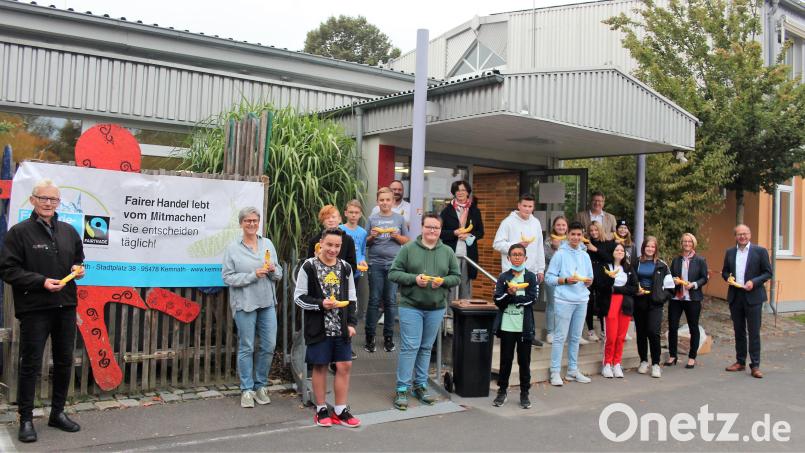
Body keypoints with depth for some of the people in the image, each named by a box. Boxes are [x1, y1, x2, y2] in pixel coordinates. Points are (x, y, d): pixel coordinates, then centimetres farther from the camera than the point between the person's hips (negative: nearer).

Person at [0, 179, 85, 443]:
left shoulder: (68, 231, 10)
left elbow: (78, 260, 24)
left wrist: (78, 270, 2)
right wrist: (41, 282, -18)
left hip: (66, 307, 5)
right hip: (34, 309, -5)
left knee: (64, 362, 13)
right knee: (30, 365, 2)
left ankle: (58, 413, 27)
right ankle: (26, 419, 15)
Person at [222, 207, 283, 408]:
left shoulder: (268, 244, 9)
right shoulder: (233, 248, -3)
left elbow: (279, 274, 14)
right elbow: (228, 277, -8)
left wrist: (273, 270, -9)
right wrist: (253, 275, -16)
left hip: (267, 303, 4)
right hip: (244, 304, -4)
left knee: (269, 346, 5)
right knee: (246, 347, 2)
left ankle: (261, 385, 23)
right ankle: (247, 389, 15)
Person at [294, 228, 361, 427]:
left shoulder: (345, 267, 7)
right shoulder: (309, 267, -6)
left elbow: (352, 298, 12)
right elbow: (299, 297, -5)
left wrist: (351, 323, 3)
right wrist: (321, 304, -18)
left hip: (341, 327, 4)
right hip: (318, 327, -4)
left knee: (344, 366, 4)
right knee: (320, 366, 5)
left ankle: (340, 410, 17)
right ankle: (321, 410, 20)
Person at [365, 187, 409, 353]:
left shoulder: (399, 218, 7)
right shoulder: (372, 219, 7)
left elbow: (406, 241, 10)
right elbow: (366, 242, 9)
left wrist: (396, 236, -9)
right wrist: (372, 237, -11)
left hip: (394, 263, 1)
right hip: (376, 263, 0)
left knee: (391, 301, 4)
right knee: (374, 300, 1)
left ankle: (388, 336, 13)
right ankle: (370, 336, 8)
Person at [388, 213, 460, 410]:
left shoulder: (448, 252, 7)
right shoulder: (408, 249, -2)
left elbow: (457, 276, 10)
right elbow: (393, 273, -3)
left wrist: (443, 281, -11)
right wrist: (414, 278, -17)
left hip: (437, 308, 4)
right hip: (410, 306, -3)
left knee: (426, 348, 12)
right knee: (410, 347, -5)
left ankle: (421, 386, 24)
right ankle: (402, 389, 4)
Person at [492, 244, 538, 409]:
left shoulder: (531, 277, 3)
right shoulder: (503, 278, 6)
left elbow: (532, 298, -10)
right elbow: (498, 301, -4)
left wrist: (510, 298, -12)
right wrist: (509, 294, -21)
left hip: (525, 326, -1)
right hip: (507, 326, 1)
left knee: (524, 361, 7)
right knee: (505, 359, 8)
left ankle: (524, 393, 17)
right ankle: (502, 391, 19)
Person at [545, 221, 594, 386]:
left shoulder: (585, 256, 14)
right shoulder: (560, 254, -3)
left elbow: (590, 278, 19)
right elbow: (549, 277, -6)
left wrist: (588, 281, -3)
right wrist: (566, 280, -17)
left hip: (581, 300, 6)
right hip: (564, 300, -5)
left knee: (575, 337, 11)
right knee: (560, 337, -5)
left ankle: (573, 370, 21)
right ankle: (555, 372, 0)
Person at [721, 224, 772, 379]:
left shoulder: (760, 251, -2)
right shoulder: (730, 252, 10)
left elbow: (768, 273, -2)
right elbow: (724, 271, 17)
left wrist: (754, 282, -16)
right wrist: (728, 277, -5)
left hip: (753, 296, -4)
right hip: (735, 296, 4)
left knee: (754, 332, -2)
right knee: (739, 331, 12)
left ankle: (755, 365, 5)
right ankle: (740, 362, 22)